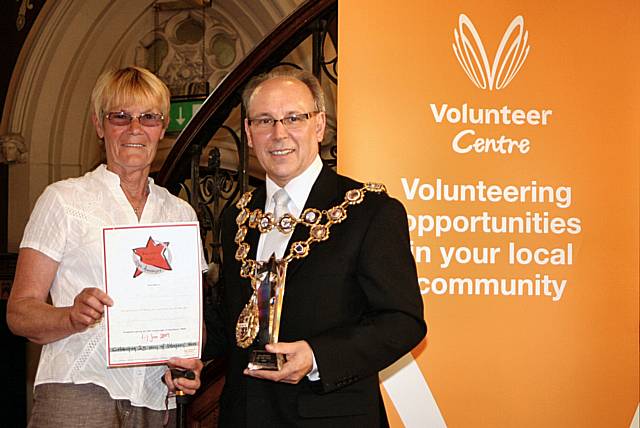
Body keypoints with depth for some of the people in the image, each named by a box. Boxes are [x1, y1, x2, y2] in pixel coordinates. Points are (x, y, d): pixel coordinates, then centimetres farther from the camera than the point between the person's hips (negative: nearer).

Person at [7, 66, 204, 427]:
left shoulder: (181, 212, 13)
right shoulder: (64, 199, 0)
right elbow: (19, 313, -3)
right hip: (76, 396, -3)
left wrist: (189, 363, -2)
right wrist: (74, 317, -22)